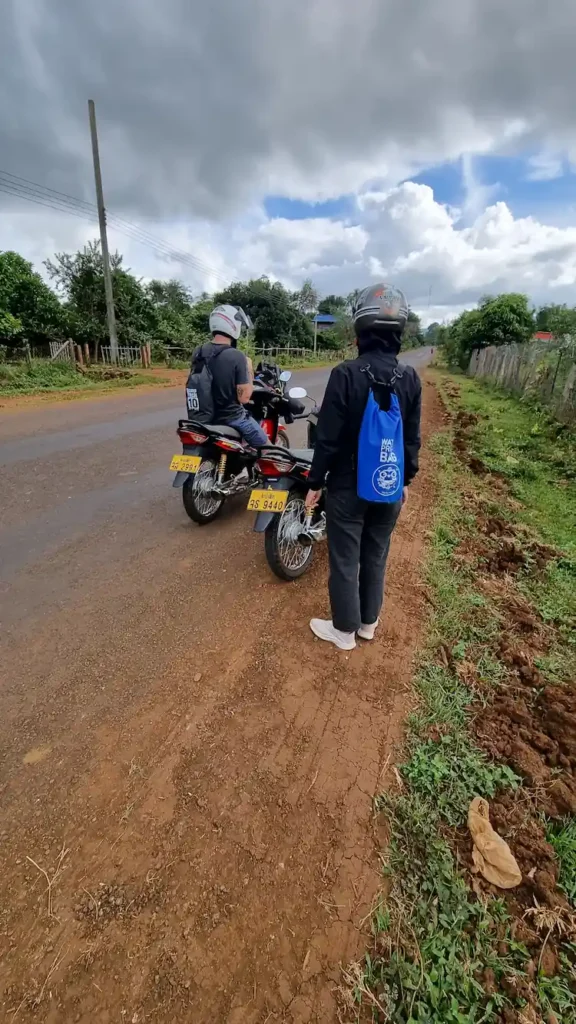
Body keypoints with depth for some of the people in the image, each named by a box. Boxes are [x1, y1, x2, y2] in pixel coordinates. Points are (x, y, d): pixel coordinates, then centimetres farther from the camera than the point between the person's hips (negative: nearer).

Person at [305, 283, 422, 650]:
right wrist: (407, 479, 17)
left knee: (344, 560, 10)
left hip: (348, 487, -4)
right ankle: (368, 622, 36)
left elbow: (328, 438, -15)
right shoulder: (411, 378, -3)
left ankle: (345, 630, 25)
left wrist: (315, 483, -4)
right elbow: (412, 439, 4)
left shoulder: (346, 374, -17)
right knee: (376, 556, 19)